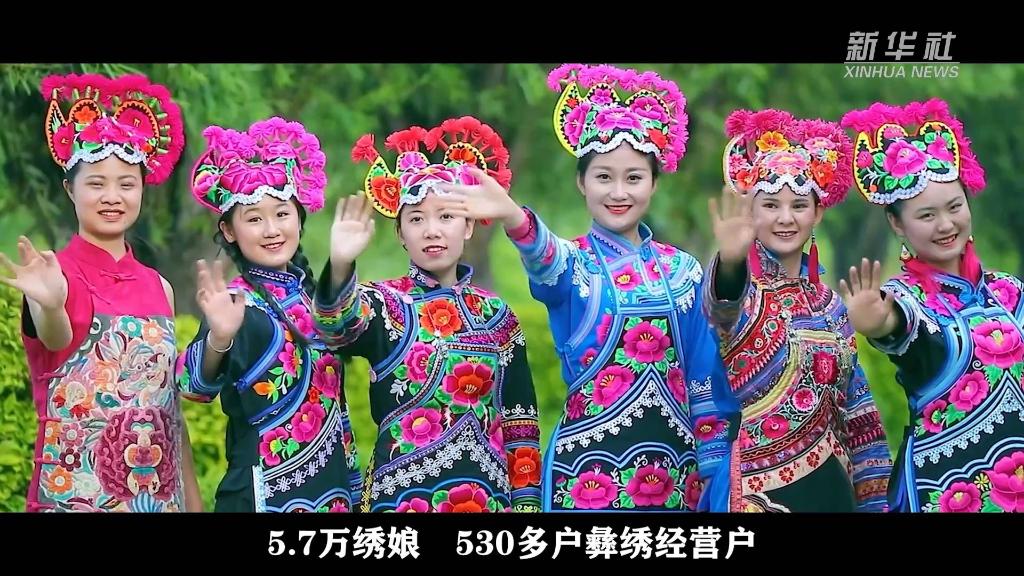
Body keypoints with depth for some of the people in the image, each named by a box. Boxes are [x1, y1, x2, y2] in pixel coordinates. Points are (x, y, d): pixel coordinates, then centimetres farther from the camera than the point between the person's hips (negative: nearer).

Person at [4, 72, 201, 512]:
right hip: (75, 495, -5)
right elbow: (55, 337, -31)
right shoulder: (56, 277, -9)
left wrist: (192, 497, 12)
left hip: (158, 493, 5)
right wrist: (50, 307, -53)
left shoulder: (158, 286, 8)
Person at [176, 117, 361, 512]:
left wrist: (352, 488, 15)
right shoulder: (238, 304, -12)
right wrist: (218, 339, -48)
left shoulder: (313, 294, 6)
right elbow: (195, 387, -29)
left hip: (331, 489, 6)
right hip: (263, 495, -6)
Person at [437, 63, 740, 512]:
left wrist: (716, 474, 2)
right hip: (590, 466, -3)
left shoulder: (683, 270, 6)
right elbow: (544, 259, -28)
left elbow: (708, 383, 7)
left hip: (674, 469, 3)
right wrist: (514, 219, -50)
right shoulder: (571, 264, -2)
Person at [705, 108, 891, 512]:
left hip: (828, 485, 5)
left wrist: (871, 499, 9)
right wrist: (729, 263, -55)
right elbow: (720, 308, -33)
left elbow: (855, 411, 14)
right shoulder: (740, 288, -7)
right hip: (755, 489, -5)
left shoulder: (827, 301, 10)